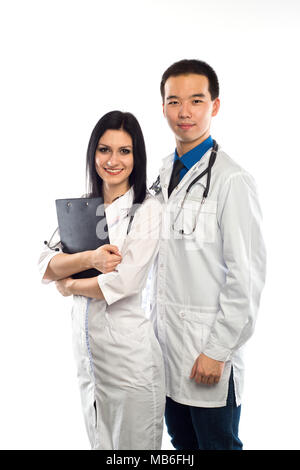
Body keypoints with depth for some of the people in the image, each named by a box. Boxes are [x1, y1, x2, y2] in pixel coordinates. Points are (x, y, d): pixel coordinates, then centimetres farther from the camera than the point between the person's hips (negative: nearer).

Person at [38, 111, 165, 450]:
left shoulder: (147, 210, -9)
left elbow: (125, 282, -18)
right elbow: (45, 266, 0)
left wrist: (69, 285, -3)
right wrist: (90, 258, -18)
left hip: (128, 346, -5)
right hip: (85, 344, 6)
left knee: (133, 443, 9)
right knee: (98, 442, 19)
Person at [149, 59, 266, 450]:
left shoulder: (232, 180, -15)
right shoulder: (164, 173, 8)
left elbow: (247, 277, -16)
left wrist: (217, 351, -14)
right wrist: (156, 323, 12)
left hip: (208, 347, -6)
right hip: (165, 339, 7)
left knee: (216, 443, 11)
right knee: (180, 441, 20)